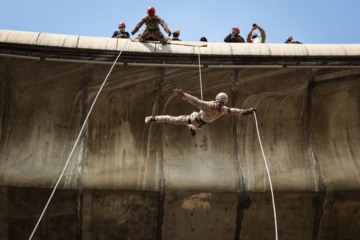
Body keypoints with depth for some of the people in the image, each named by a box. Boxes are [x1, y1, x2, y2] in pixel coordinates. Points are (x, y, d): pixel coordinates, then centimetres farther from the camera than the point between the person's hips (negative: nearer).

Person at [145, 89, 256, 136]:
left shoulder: (224, 110, -21)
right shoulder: (209, 106, -40)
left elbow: (233, 111, -5)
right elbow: (195, 101, -47)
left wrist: (246, 111, -2)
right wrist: (183, 95, -59)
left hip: (201, 124, 6)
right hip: (195, 118, -6)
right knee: (173, 120, 1)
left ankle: (191, 127, 77)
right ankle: (152, 118, 13)